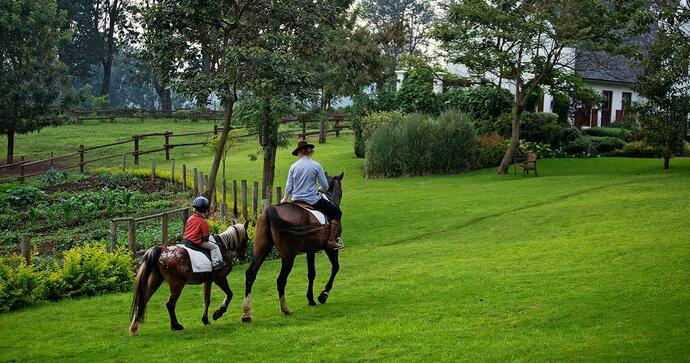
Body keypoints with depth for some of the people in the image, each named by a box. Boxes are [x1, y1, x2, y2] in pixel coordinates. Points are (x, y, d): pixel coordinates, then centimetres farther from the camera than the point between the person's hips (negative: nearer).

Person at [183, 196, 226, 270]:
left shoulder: (190, 219, 6)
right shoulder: (204, 222, -13)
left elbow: (185, 230, 15)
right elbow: (206, 236, -10)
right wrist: (206, 239, 9)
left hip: (186, 240, 7)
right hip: (197, 243, -7)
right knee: (214, 247, 0)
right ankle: (216, 262, -11)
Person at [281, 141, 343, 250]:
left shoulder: (293, 166, -1)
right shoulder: (316, 166, -9)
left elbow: (288, 188, 3)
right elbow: (325, 186, -5)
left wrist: (284, 200, 20)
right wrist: (320, 189, 19)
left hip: (296, 200, 4)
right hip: (313, 200, -4)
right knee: (336, 212, 9)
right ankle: (331, 240, -4)